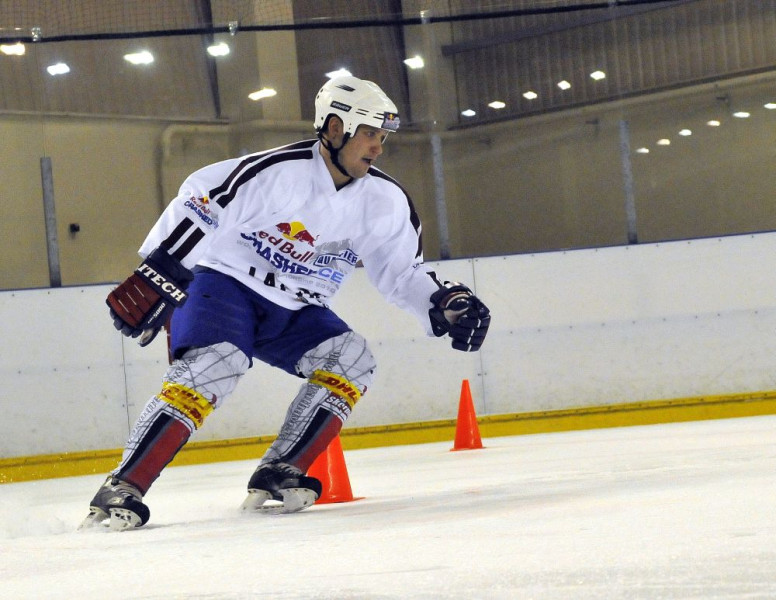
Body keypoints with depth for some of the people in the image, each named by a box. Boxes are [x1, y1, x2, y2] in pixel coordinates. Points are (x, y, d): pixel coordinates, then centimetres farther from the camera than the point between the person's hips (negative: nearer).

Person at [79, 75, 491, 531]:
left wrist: (445, 303, -11)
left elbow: (403, 272, 8)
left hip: (292, 311, 7)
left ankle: (277, 477, -15)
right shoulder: (277, 171, -23)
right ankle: (122, 489, -32)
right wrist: (155, 278, -27)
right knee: (217, 363, -32)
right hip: (223, 283, -7)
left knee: (351, 358, -17)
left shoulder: (386, 201, -2)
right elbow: (197, 206, -23)